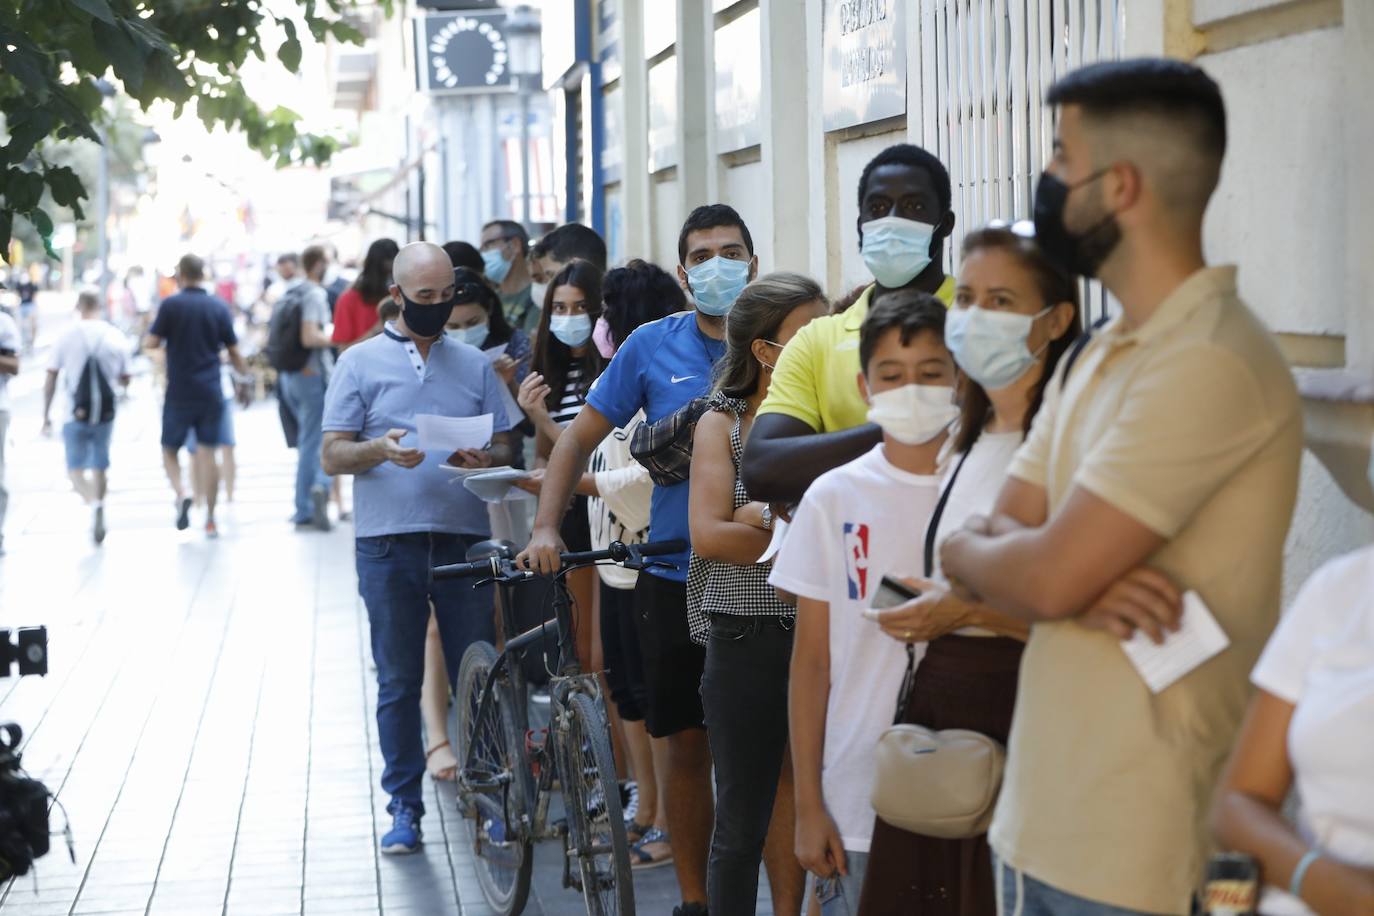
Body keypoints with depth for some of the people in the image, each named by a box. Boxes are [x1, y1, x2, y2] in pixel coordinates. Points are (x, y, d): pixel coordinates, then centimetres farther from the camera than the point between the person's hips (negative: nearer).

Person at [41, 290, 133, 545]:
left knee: (76, 468, 4)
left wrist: (46, 414, 2)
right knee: (99, 468, 15)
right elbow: (125, 381, 6)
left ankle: (93, 502, -24)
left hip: (76, 415, -2)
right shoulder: (116, 337, -1)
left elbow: (50, 378, -6)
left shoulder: (67, 337, -6)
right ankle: (97, 523, 20)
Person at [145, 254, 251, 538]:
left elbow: (151, 343, -8)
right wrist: (244, 380, 17)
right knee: (207, 453, 5)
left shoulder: (171, 305, -6)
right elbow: (233, 351, 5)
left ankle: (181, 493, -15)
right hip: (210, 392, 2)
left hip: (179, 392, -2)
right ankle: (210, 520, 4)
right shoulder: (219, 307, 3)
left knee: (170, 449, 12)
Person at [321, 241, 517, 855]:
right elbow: (332, 456, 2)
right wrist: (381, 449, -19)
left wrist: (481, 459, -11)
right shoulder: (361, 362, 6)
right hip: (388, 544, -1)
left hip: (465, 537, 2)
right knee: (398, 683, 4)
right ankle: (404, 806, 13)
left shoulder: (474, 364, 13)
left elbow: (504, 447, 12)